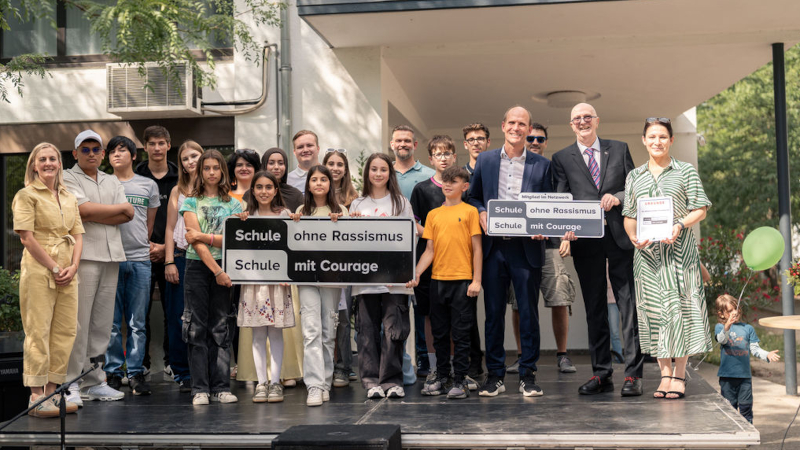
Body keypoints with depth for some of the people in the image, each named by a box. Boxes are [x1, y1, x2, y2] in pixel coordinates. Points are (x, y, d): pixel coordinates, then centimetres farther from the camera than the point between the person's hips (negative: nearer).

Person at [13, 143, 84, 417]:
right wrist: (54, 268, -12)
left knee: (65, 331, 5)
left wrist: (73, 267, -2)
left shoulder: (69, 198, 17)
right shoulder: (27, 195, -1)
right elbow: (27, 237, -9)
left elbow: (78, 235, 14)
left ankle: (51, 391, 15)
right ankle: (36, 397, 0)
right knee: (39, 332, -5)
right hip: (38, 272, -6)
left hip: (68, 273, 6)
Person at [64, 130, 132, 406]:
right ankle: (70, 385, -5)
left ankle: (94, 382, 12)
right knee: (78, 322, -9)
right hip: (83, 256, -6)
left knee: (102, 323, 6)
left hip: (110, 257, 6)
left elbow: (128, 215, 7)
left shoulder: (112, 182, 21)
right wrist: (119, 208, 1)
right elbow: (84, 209, -12)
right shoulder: (68, 178, 3)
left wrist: (94, 216, -6)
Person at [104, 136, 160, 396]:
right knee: (111, 321, -1)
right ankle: (112, 372, 8)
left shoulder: (148, 185, 13)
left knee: (137, 322, 2)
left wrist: (142, 245, 9)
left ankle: (135, 372, 8)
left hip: (140, 259, 1)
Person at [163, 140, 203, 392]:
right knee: (179, 317, 0)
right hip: (182, 257, 1)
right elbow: (170, 228, 9)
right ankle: (183, 374, 9)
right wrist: (169, 262, 0)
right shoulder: (178, 191, 12)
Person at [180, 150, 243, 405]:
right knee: (197, 327, -2)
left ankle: (221, 387, 7)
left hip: (224, 268, 2)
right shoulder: (191, 203, 5)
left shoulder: (233, 205, 10)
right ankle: (200, 389, 2)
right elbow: (195, 241, -5)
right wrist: (217, 270, -13)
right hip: (198, 267, -1)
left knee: (220, 327, 3)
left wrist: (204, 236, -12)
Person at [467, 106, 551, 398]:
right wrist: (481, 214, -5)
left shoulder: (542, 165, 7)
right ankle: (495, 375, 13)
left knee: (529, 312, 2)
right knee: (494, 311, 5)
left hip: (526, 246, -1)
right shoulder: (485, 160, 10)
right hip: (493, 246, 1)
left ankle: (528, 375, 13)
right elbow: (473, 196, 15)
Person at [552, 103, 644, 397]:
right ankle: (601, 374, 13)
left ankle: (633, 375, 1)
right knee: (594, 309, 6)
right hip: (585, 240, 1)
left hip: (619, 237, 0)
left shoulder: (619, 150, 12)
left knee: (628, 305, -3)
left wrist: (618, 198, -11)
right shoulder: (562, 158, 10)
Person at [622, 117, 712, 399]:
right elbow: (629, 215, 14)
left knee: (679, 306, -6)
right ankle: (665, 374, 7)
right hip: (647, 251, 3)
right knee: (653, 308, 0)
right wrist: (633, 236, -5)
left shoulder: (686, 172, 7)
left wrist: (679, 225, -15)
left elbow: (700, 210, 2)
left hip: (679, 248, -2)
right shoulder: (634, 177, 15)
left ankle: (680, 375, 1)